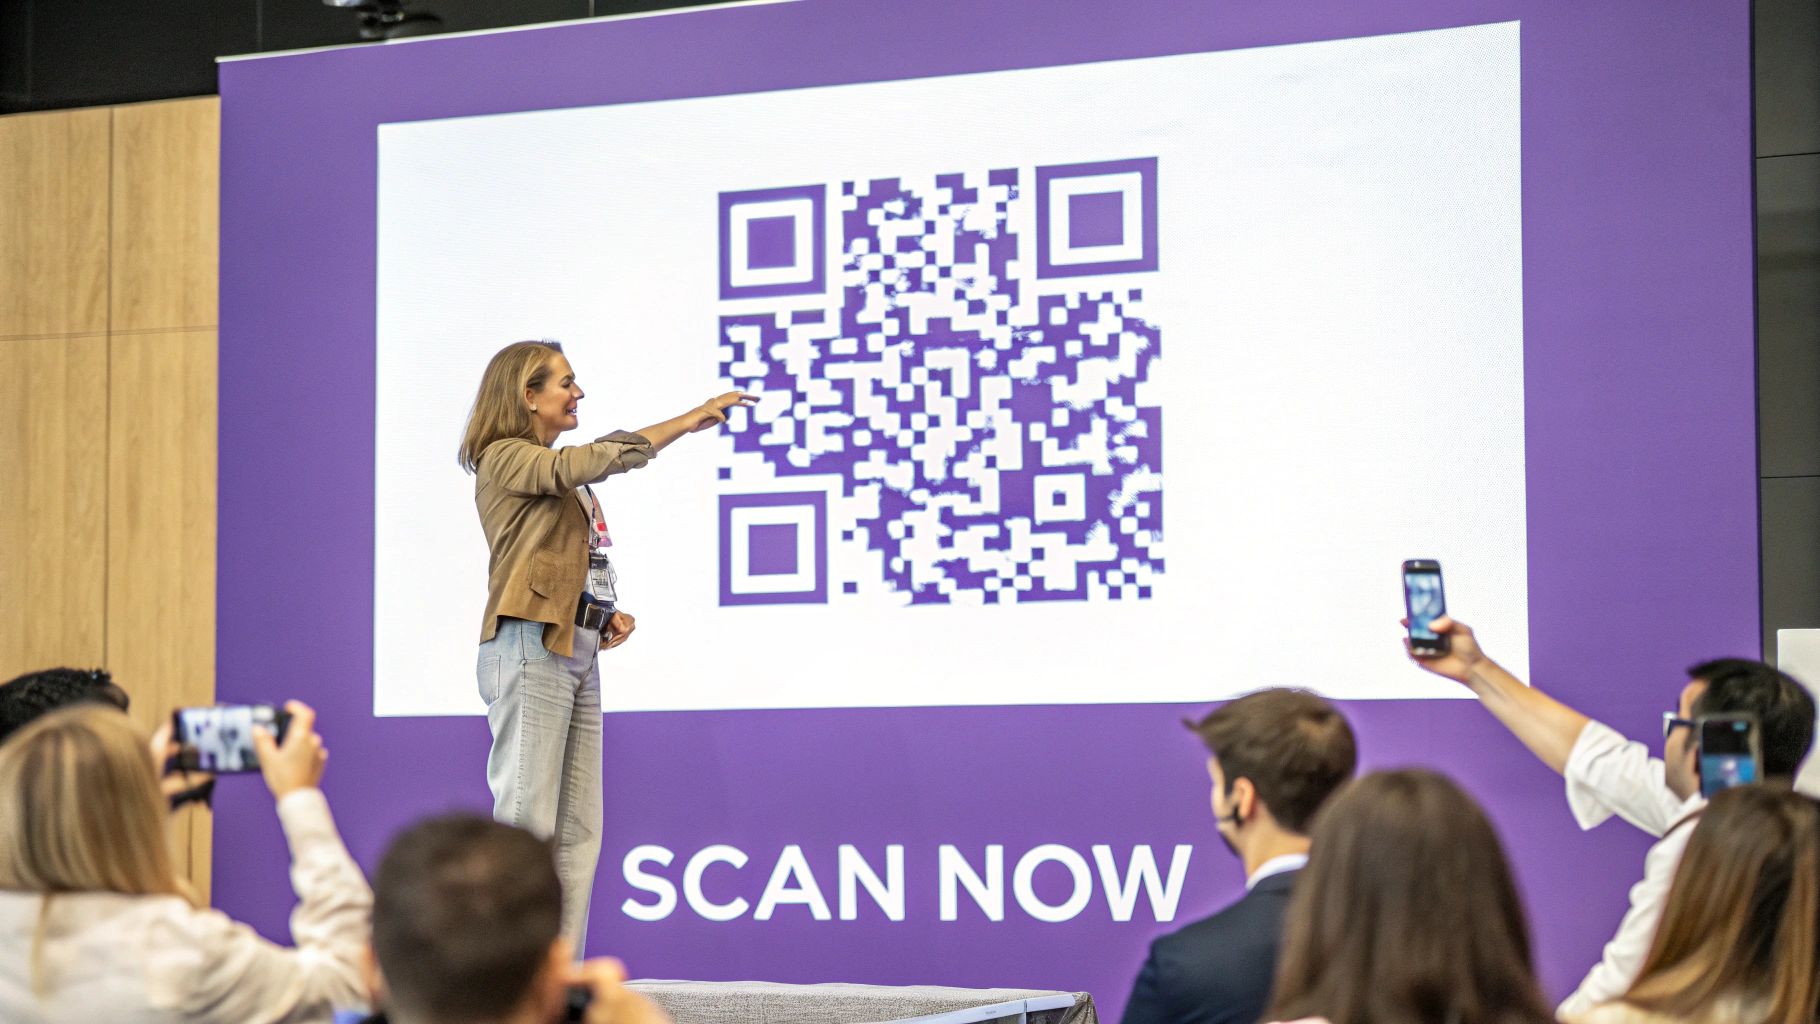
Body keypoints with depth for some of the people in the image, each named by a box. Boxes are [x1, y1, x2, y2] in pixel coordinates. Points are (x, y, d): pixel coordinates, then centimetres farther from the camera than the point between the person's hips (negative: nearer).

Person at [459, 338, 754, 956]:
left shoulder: (564, 476, 22)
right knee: (526, 819, -11)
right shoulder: (505, 459, -5)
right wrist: (689, 422, -17)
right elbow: (597, 459, -21)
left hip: (578, 655, 9)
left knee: (579, 830, 5)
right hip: (531, 650, -9)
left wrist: (610, 615, 7)